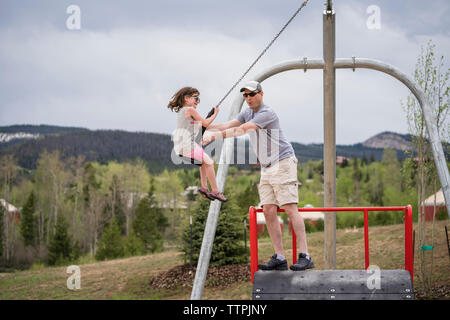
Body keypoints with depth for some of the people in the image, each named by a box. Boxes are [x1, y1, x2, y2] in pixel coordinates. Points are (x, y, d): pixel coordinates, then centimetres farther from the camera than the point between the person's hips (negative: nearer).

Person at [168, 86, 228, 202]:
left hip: (179, 146, 9)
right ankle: (215, 191, -3)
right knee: (209, 162, -3)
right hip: (187, 145, -9)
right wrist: (215, 114, 9)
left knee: (204, 161, 25)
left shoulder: (179, 110, 19)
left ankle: (204, 187, 18)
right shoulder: (190, 110, -8)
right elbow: (206, 123, -5)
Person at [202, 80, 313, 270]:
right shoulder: (248, 113, 14)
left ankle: (305, 256, -17)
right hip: (266, 168, 9)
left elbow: (241, 130, -24)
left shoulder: (267, 114, -15)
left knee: (290, 209, -14)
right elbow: (227, 126, 7)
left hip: (283, 164, -9)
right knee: (268, 210, -2)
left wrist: (214, 136, -27)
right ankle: (279, 258, -2)